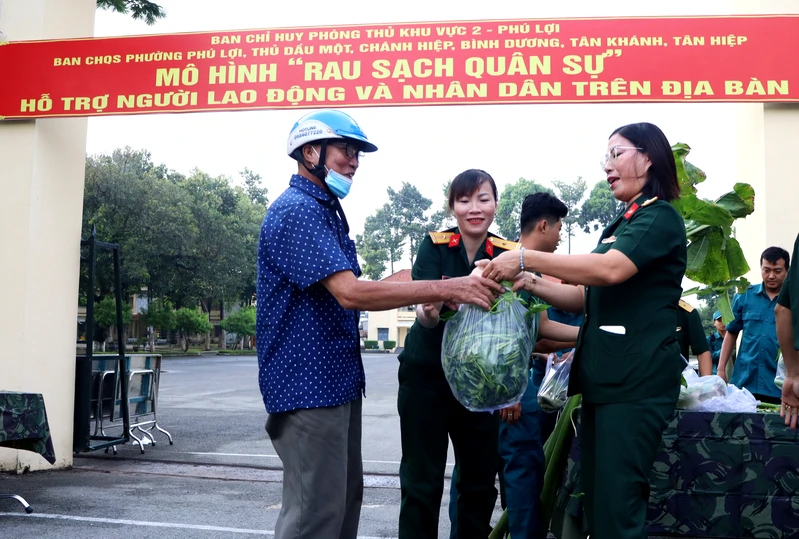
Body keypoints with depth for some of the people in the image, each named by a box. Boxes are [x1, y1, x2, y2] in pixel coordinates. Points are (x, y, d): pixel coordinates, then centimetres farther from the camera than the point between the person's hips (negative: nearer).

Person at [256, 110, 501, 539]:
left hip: (337, 379, 10)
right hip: (308, 385, -10)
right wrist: (445, 288, -26)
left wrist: (428, 298, 2)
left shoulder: (327, 211, 16)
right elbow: (350, 292, -27)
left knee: (344, 497, 17)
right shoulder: (296, 211, -17)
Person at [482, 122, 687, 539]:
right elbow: (587, 296, 21)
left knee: (616, 505, -7)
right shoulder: (623, 223, 20)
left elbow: (610, 269, -24)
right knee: (595, 498, 12)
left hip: (635, 382, -9)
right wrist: (530, 282, 6)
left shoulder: (660, 217, -7)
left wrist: (526, 259, -22)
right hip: (603, 379, 9)